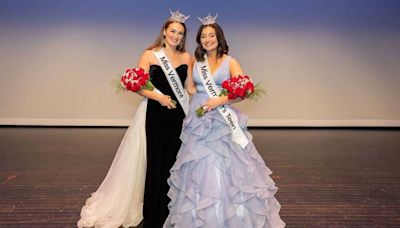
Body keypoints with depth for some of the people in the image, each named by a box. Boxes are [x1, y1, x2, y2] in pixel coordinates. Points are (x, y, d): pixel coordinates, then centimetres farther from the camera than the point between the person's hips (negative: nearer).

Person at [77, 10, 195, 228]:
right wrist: (159, 97, -19)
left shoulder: (187, 58, 8)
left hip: (178, 115, 3)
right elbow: (139, 87, -5)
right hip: (155, 115, -3)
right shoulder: (150, 55, 0)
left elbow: (190, 87, 7)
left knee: (174, 163, 7)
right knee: (155, 163, 0)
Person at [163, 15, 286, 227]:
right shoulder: (195, 62, 10)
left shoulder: (230, 62, 2)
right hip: (199, 121, 3)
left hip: (224, 122, -2)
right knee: (199, 169, 7)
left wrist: (220, 100, -17)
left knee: (226, 168, 0)